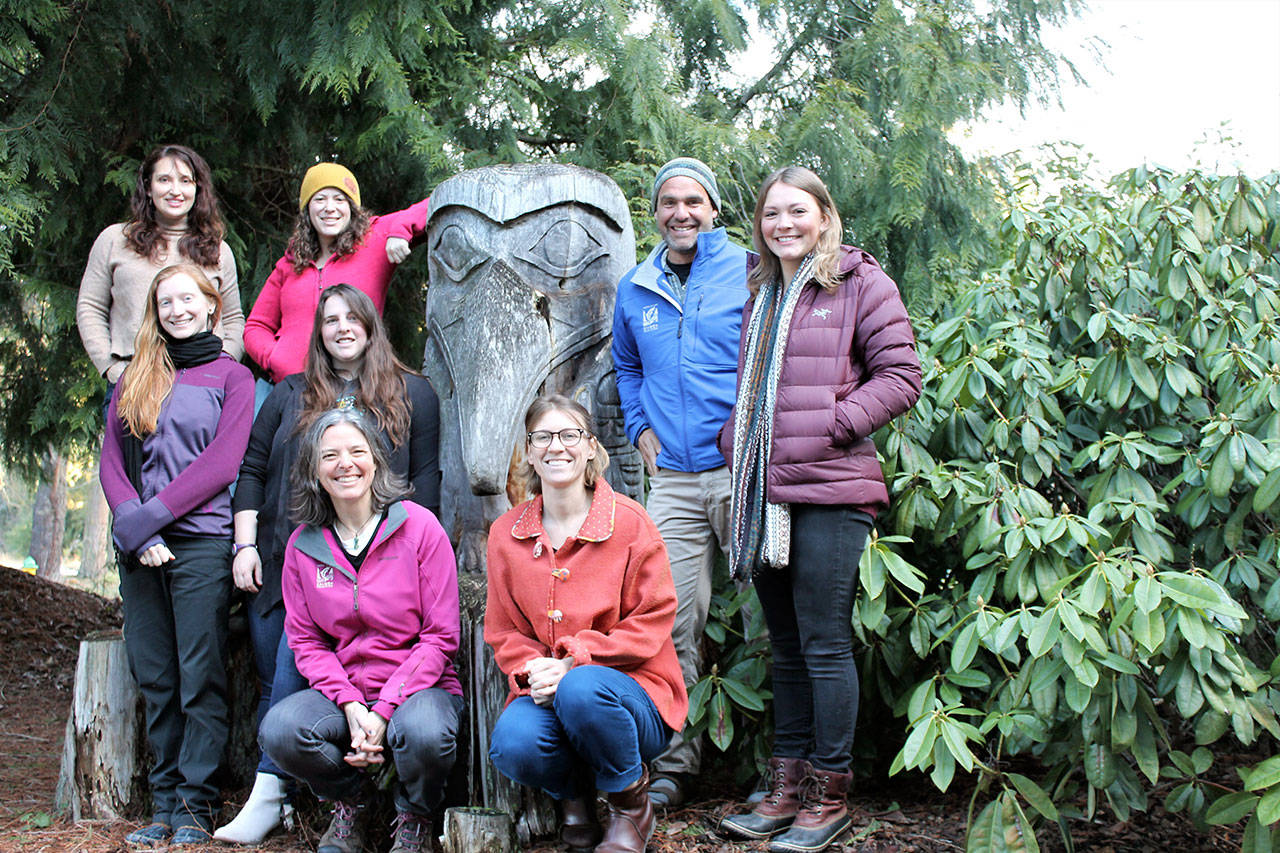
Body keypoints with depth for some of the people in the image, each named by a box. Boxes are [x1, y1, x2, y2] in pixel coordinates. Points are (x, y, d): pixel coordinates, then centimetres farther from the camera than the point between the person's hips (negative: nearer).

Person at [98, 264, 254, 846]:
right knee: (154, 677, 6)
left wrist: (148, 516, -12)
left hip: (202, 541, -4)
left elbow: (220, 463, -6)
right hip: (140, 547, 4)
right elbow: (112, 463, 9)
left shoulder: (231, 376, 5)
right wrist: (132, 526, -8)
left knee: (201, 677, -3)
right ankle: (164, 802, 13)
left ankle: (195, 804, 3)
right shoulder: (135, 380, 17)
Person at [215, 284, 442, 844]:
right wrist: (245, 546, 3)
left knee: (295, 667, -18)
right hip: (280, 562, 4)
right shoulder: (290, 395, 17)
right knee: (273, 681, 1)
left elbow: (423, 479, 5)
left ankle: (268, 794, -14)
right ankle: (273, 798, 6)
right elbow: (251, 471, 14)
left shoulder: (412, 394, 10)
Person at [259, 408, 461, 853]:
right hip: (341, 691, 3)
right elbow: (305, 640, 6)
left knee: (424, 733, -37)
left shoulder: (420, 527, -5)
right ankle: (349, 800, 7)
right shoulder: (303, 545, 5)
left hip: (419, 686, -3)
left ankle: (413, 817, 1)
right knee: (279, 730, -27)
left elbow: (441, 636, -7)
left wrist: (384, 710, -17)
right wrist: (351, 706, -12)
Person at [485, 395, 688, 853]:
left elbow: (653, 620, -7)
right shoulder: (506, 534, 6)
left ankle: (632, 804, -7)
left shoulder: (629, 522, -5)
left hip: (631, 688, -2)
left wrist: (572, 662, -18)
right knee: (512, 745, -31)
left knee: (581, 689, -37)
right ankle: (574, 792, 7)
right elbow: (504, 632, 11)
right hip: (547, 692, 2)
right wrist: (534, 671, -12)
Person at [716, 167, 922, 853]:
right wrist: (733, 438, 9)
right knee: (786, 645, 12)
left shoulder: (860, 282, 0)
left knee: (824, 644, -3)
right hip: (762, 489, 6)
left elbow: (900, 376, -5)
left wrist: (830, 425, -13)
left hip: (828, 489, -6)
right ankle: (787, 787, 19)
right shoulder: (759, 294, 19)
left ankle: (830, 796, 7)